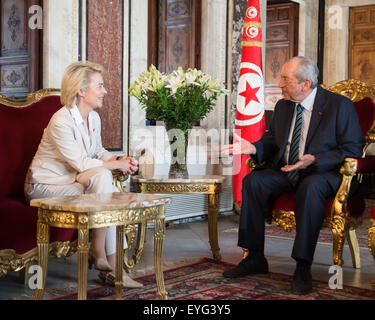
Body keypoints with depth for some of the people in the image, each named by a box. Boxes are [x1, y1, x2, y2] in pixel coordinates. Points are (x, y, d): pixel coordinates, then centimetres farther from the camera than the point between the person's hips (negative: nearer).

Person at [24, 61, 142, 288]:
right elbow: (81, 163, -25)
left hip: (68, 180, 8)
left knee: (114, 193, -17)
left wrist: (121, 159, -1)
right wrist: (117, 165, -17)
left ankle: (111, 267, -12)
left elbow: (98, 151, 18)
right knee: (101, 176, -28)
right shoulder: (61, 122, -22)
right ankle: (98, 253, -18)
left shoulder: (93, 118, 5)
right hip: (44, 186, -8)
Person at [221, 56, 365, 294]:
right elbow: (272, 141, 19)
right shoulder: (283, 106, 12)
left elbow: (353, 149, -10)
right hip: (285, 172, 6)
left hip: (323, 173, -5)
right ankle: (255, 258, -13)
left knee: (310, 187, -38)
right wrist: (252, 148, -4)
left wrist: (314, 160, -23)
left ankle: (303, 267, -30)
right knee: (253, 181, -20)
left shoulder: (340, 105, -6)